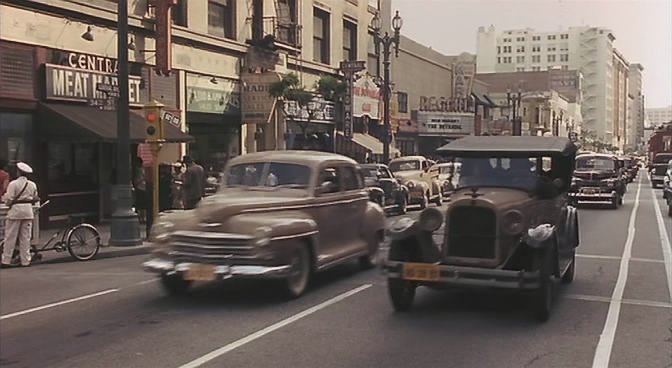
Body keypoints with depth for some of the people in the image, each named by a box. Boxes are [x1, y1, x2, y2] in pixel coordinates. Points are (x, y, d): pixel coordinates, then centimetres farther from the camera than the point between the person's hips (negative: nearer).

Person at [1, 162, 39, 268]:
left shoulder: (13, 184, -10)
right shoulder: (32, 185, 5)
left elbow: (9, 200, -12)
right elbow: (35, 199, 11)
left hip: (15, 211, -4)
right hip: (28, 212, 4)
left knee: (10, 237, 3)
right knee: (25, 237, 9)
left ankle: (6, 261, 6)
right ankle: (25, 261, 10)